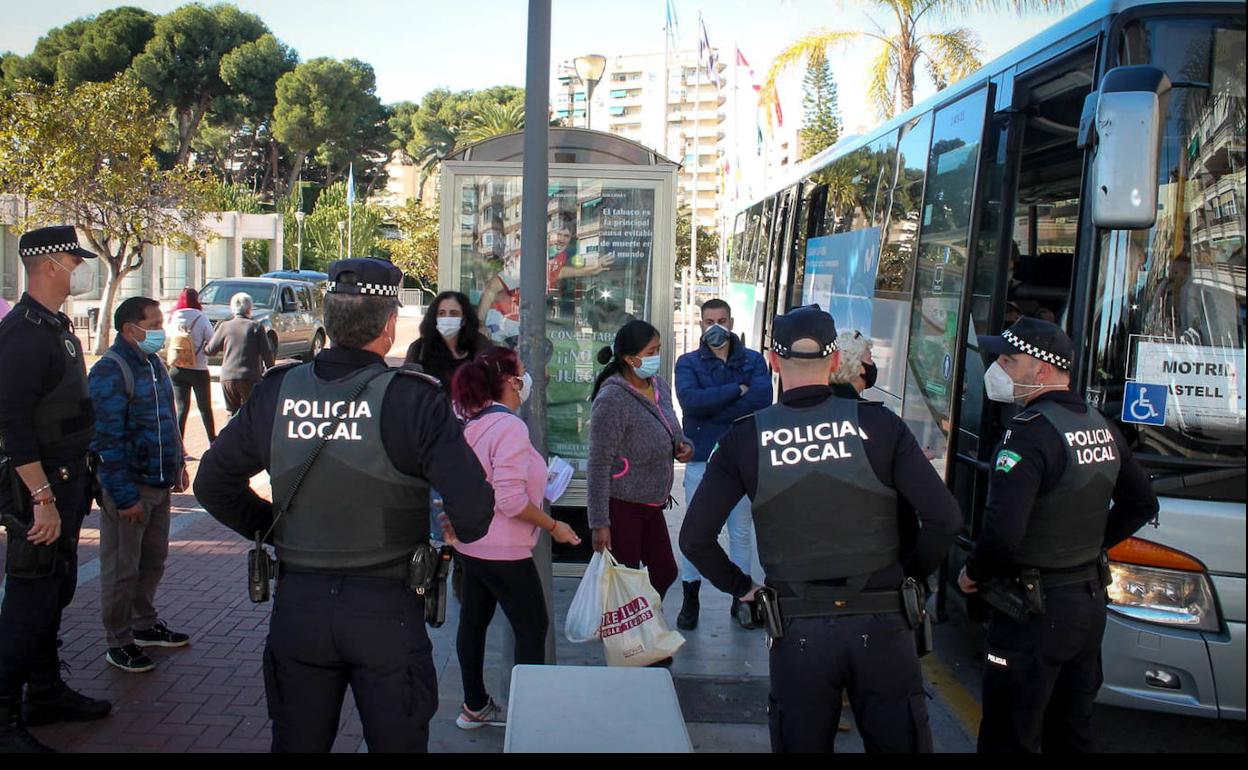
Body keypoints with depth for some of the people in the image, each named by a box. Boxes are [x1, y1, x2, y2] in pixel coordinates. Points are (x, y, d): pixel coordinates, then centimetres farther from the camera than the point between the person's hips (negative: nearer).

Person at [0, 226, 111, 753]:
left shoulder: (57, 326, 12)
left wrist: (73, 483, 18)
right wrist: (42, 499, -25)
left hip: (66, 478, 10)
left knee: (57, 589, 18)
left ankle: (47, 694, 31)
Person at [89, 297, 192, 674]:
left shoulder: (153, 363, 11)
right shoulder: (110, 372, -18)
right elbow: (106, 441, -21)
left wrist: (178, 466, 18)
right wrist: (125, 497, -21)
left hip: (158, 485, 9)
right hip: (127, 489, -9)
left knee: (153, 560, 19)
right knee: (121, 569, 3)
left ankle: (145, 625, 34)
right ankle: (119, 643, 14)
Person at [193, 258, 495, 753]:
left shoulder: (275, 392, -3)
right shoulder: (412, 398, -15)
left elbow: (213, 484, 7)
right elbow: (473, 512, -20)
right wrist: (462, 534, 2)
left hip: (296, 605, 4)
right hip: (386, 608, -3)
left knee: (296, 743, 20)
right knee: (398, 743, 13)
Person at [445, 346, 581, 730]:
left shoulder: (475, 424, 6)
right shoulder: (509, 425, -22)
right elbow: (511, 499, -26)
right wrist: (554, 526, -16)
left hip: (472, 545, 9)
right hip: (503, 552, -9)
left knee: (474, 622, 17)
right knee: (532, 629, 4)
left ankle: (475, 707, 29)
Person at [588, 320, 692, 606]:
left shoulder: (660, 386, 3)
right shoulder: (612, 399, -21)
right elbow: (599, 465, -19)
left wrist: (682, 444, -3)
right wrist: (599, 523, -20)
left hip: (652, 505, 8)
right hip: (621, 507, -8)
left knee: (665, 572, 16)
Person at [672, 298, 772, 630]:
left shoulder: (754, 361, 4)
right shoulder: (688, 363, 1)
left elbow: (762, 399, -16)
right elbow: (691, 401, -18)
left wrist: (710, 407, -16)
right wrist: (737, 390, -16)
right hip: (701, 459, -1)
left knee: (742, 532, 12)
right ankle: (690, 600, 18)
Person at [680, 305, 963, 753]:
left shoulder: (745, 438, -6)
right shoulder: (878, 424, -7)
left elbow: (695, 538, -5)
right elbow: (944, 519, -10)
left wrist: (740, 586, 9)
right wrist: (911, 572, 7)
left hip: (797, 628, 0)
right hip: (881, 624, 0)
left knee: (800, 744, 16)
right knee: (900, 743, 15)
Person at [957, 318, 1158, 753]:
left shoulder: (1031, 431, -22)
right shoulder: (1102, 427, 7)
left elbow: (1003, 532, -30)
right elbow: (1142, 505, 19)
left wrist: (973, 574, -13)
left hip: (1035, 610, -9)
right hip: (1090, 601, 9)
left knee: (1010, 737, 1)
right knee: (1072, 732, 21)